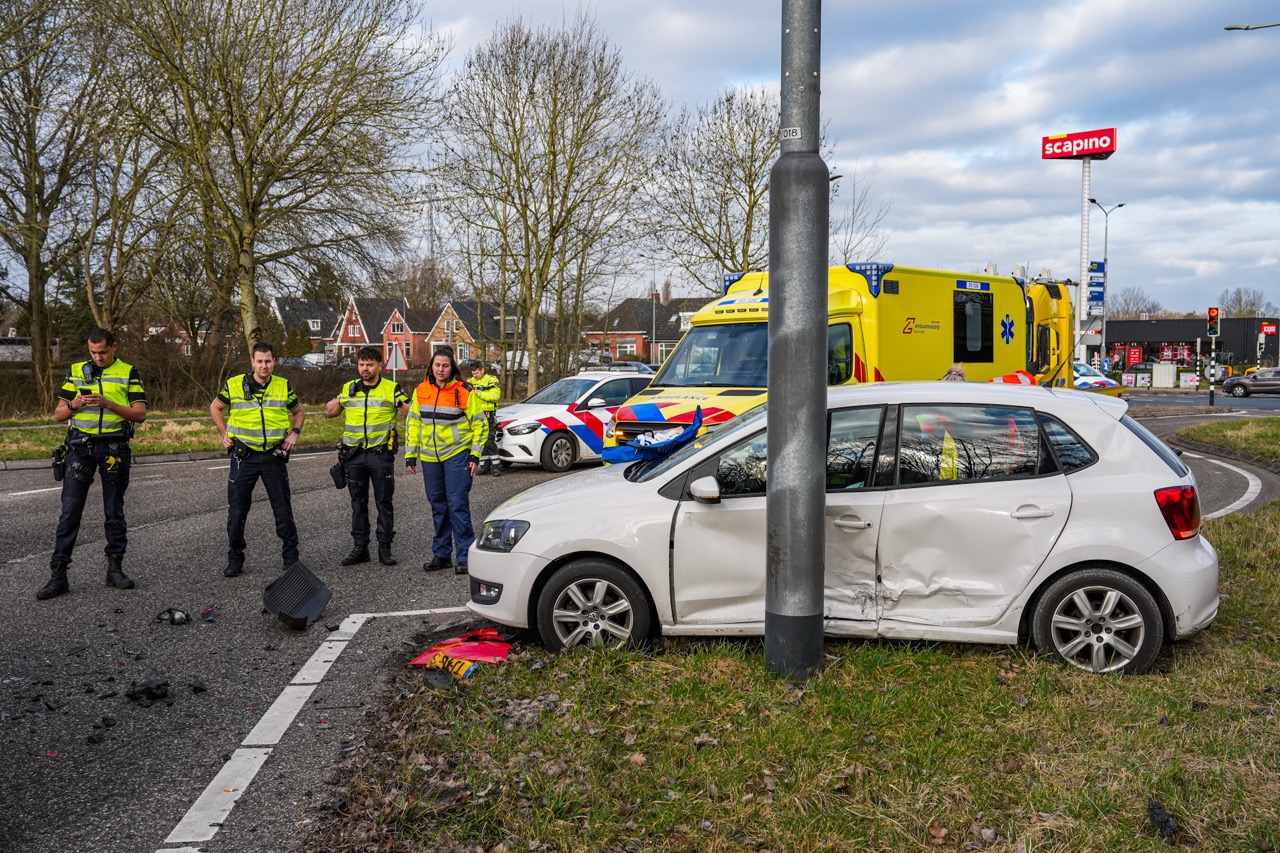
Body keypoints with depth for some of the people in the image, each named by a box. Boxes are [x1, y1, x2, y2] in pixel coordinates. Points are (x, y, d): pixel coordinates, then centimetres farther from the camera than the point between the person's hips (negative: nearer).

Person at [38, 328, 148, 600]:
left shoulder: (128, 374, 2)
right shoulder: (76, 372, 8)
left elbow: (140, 414, -6)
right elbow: (58, 415, 8)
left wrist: (107, 404, -18)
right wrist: (74, 404, -13)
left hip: (115, 448, -1)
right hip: (81, 446, 1)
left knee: (114, 511, 7)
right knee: (69, 512, -3)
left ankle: (115, 568, 16)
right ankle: (58, 575, -1)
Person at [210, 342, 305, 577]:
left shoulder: (284, 386, 1)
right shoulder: (234, 385, -3)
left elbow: (299, 411, 18)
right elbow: (215, 408, 14)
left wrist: (294, 433, 2)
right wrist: (224, 434, 5)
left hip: (274, 456, 1)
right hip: (244, 456, -1)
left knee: (283, 509, 6)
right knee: (237, 510, 2)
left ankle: (291, 556, 18)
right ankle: (235, 560, 14)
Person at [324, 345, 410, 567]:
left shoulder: (392, 389, 1)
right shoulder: (349, 389, 10)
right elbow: (329, 413, 18)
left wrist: (400, 404, -17)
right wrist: (338, 401, 0)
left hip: (381, 454, -3)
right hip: (354, 455, 3)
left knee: (384, 502, 1)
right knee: (358, 503, 9)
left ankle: (385, 548, 9)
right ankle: (360, 548, 16)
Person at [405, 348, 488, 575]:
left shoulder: (465, 392, -6)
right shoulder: (421, 391, 6)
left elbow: (480, 424, -2)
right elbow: (413, 424, 12)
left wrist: (475, 455, -8)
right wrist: (410, 455, 8)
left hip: (457, 455, -4)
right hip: (430, 457, 5)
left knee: (458, 506, -7)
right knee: (438, 507, 12)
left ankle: (464, 556, -1)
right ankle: (441, 554, 22)